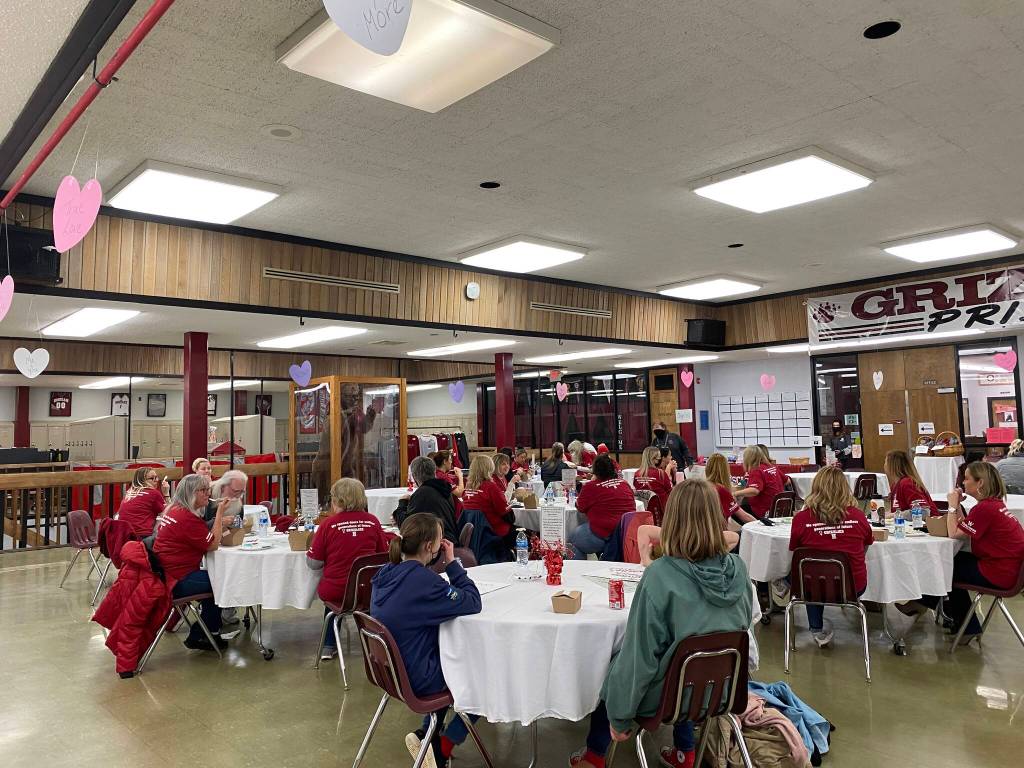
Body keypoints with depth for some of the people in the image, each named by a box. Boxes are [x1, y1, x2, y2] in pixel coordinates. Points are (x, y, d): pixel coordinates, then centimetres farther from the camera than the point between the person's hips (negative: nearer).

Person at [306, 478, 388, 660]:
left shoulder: (328, 524, -12)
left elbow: (313, 563, -7)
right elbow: (384, 555, 5)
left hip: (335, 591, -1)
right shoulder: (372, 521, -6)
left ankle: (329, 647, 35)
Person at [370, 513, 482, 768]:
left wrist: (434, 563, -1)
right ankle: (443, 747, 14)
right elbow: (473, 602, -21)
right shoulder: (424, 580, -27)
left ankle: (427, 734, 28)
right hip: (415, 678, -8)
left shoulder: (386, 573, -3)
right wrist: (452, 563, -14)